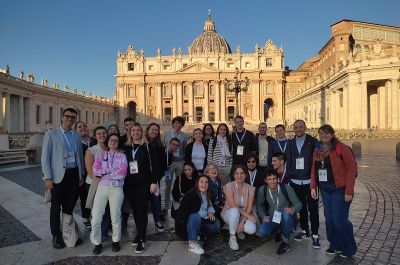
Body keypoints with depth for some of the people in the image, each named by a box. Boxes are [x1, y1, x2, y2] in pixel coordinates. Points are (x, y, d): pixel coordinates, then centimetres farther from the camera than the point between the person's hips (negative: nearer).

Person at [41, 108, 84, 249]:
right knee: (56, 206, 7)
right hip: (58, 175, -3)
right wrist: (48, 178, -11)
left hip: (74, 175, 4)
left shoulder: (76, 135, 9)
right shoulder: (51, 134, -3)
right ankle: (56, 236, 21)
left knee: (69, 205, 12)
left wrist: (81, 175, 10)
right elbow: (45, 157, -6)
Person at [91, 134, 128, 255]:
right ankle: (97, 243, 17)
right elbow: (95, 170, -1)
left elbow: (122, 173, -6)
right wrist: (114, 172, -10)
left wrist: (105, 172, -4)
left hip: (117, 188, -1)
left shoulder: (122, 156, 7)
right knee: (96, 217, -2)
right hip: (102, 187, 2)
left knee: (115, 216, 5)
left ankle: (116, 241, 25)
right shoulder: (101, 155, 14)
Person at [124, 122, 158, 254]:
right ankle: (139, 234, 25)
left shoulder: (147, 147, -2)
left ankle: (141, 239, 1)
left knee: (141, 210, -4)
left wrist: (153, 182, -11)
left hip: (143, 183, -4)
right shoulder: (127, 148, 10)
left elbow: (152, 165, -5)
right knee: (135, 209, 10)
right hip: (129, 183, 4)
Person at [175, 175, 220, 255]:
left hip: (201, 220, 8)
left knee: (216, 224, -8)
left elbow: (210, 205, 19)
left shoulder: (208, 194, 3)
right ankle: (192, 243, -27)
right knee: (195, 217, -38)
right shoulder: (191, 194, -20)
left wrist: (211, 212, -5)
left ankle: (197, 233, 5)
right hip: (187, 221, -7)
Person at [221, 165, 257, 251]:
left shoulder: (250, 188, -7)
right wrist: (249, 216, -25)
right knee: (234, 211, -38)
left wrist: (243, 221, -25)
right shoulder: (229, 186, -16)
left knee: (252, 229, -27)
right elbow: (233, 206, -21)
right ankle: (232, 238, -17)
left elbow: (249, 208, -11)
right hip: (229, 213, -2)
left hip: (244, 215, 3)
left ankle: (240, 229, 9)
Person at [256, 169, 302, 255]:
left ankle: (285, 242, -14)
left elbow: (298, 204, -10)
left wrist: (293, 209, -33)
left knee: (286, 214, -39)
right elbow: (259, 205, 9)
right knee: (262, 233, -27)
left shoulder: (286, 188, -15)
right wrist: (263, 216, -8)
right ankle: (278, 231, 10)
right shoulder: (262, 190, -7)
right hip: (272, 218, 2)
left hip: (287, 219, -2)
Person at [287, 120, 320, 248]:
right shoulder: (290, 143, 8)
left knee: (313, 208, 2)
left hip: (310, 181, -3)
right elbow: (289, 160, 9)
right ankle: (304, 231, 29)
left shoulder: (313, 141, -4)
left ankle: (315, 235, 15)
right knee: (301, 207, 15)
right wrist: (289, 176, 5)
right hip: (296, 181, 4)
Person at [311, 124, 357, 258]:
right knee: (329, 218, 10)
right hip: (324, 189, 6)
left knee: (339, 220, -3)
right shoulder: (318, 151, 10)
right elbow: (314, 170, 12)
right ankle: (335, 245, 28)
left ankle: (348, 248, 21)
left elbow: (352, 169, -12)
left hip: (339, 189, -6)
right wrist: (313, 187, 3)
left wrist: (349, 191, -15)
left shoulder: (341, 148, -9)